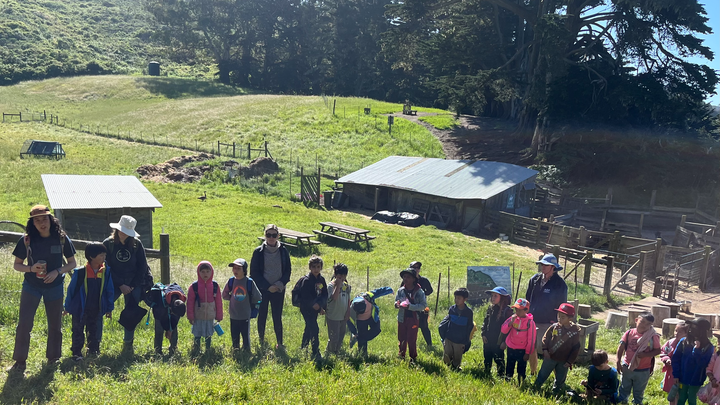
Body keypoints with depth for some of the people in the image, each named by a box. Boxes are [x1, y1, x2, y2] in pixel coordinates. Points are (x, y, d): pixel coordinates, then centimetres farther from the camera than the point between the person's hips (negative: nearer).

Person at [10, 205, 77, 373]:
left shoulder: (61, 238, -9)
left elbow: (72, 263, -1)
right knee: (24, 324, -7)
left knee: (55, 324, 11)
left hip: (55, 287, 1)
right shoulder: (26, 240, -9)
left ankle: (53, 358, 29)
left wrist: (57, 272, -18)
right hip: (31, 287, 0)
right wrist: (30, 268, -20)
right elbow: (16, 265, 0)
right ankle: (20, 361, 6)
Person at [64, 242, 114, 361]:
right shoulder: (80, 272, -15)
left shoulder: (105, 272, -5)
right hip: (80, 308, -3)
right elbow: (71, 290, -5)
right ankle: (76, 353, 18)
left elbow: (109, 291, 4)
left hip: (96, 310, 3)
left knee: (93, 330, 16)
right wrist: (67, 307, 2)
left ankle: (93, 350, 29)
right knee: (78, 331, 7)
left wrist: (109, 308, 6)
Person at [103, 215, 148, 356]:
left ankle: (128, 344, 16)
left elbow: (142, 267, 3)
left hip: (133, 284, 1)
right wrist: (120, 285, -9)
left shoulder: (136, 244, 0)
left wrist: (133, 285, -5)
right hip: (114, 284, -1)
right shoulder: (108, 243, -3)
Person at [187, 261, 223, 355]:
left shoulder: (215, 286, -2)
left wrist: (219, 316, 6)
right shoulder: (194, 286, -7)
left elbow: (218, 301, 4)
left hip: (210, 317, 2)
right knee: (197, 336, 4)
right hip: (198, 317, -2)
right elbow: (190, 302, -3)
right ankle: (195, 353, 17)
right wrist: (190, 317, -3)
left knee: (209, 335, 13)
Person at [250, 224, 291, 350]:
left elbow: (288, 270, 5)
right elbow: (254, 273, -5)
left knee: (277, 317, 3)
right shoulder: (258, 252, -6)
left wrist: (279, 284, -9)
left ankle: (280, 343, 11)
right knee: (262, 315, 10)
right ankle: (261, 340, 25)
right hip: (262, 289, -1)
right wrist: (268, 286, -10)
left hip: (278, 289, 1)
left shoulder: (283, 251, -1)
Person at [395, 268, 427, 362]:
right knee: (402, 339, 12)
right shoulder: (400, 290, 2)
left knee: (412, 339, 1)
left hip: (413, 318, -3)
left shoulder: (419, 291, -10)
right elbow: (396, 301, 11)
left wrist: (410, 306, -23)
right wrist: (397, 304, -15)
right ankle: (401, 356, 30)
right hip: (402, 318, 4)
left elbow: (424, 305, -12)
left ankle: (413, 357, 18)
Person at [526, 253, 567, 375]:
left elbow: (562, 306, -4)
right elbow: (527, 299, 13)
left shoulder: (560, 284, -9)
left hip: (548, 323, -5)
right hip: (532, 321, 5)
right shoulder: (535, 279, 4)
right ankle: (533, 372, 31)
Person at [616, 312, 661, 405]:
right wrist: (618, 362, -9)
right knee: (624, 390, 18)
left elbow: (658, 350, -9)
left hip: (643, 371, -1)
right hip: (627, 368, 2)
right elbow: (621, 347, -5)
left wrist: (645, 354, -25)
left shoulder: (653, 336, -13)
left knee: (638, 393, 18)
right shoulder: (629, 333, -8)